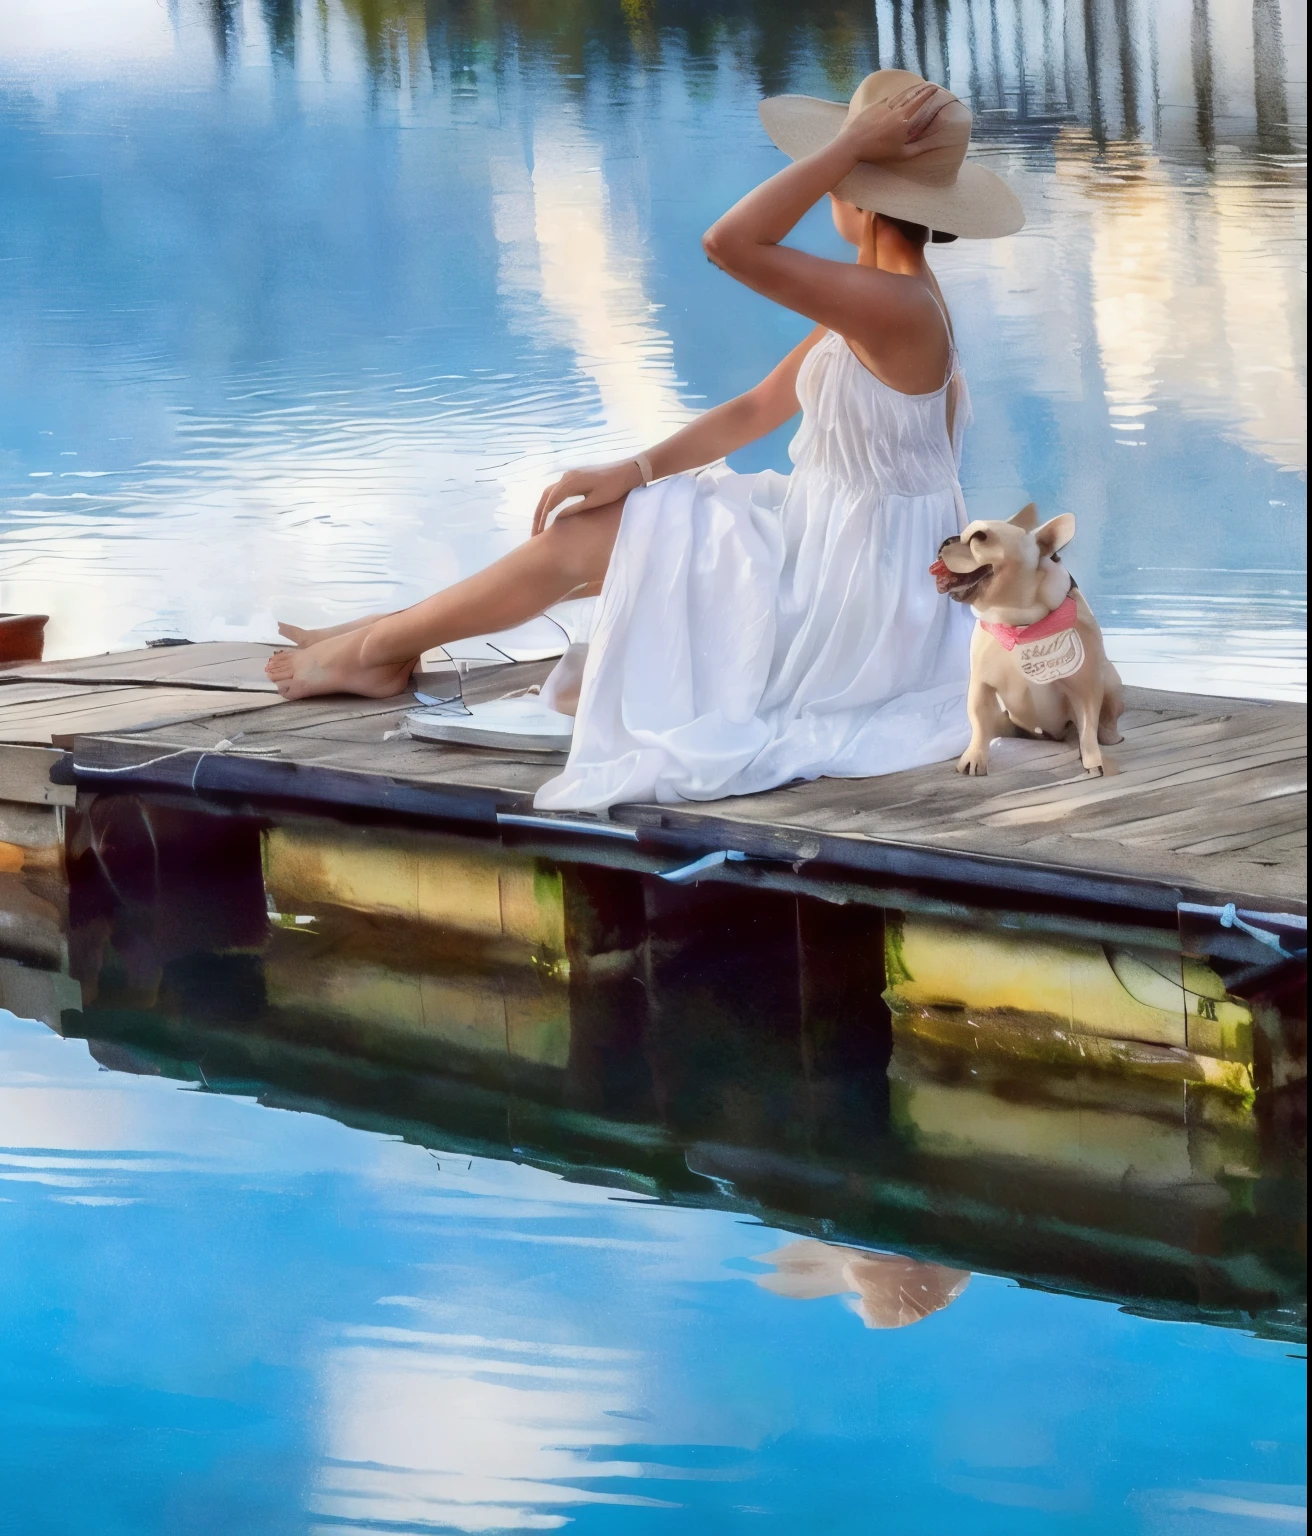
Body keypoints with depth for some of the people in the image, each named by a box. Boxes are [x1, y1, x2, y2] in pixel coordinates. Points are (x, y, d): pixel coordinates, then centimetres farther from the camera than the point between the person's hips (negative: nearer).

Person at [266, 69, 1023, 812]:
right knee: (590, 524, 15)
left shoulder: (896, 306, -27)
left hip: (849, 598, -9)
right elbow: (757, 410, 8)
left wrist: (855, 142, -31)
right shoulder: (874, 302, 6)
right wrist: (635, 470, -2)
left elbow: (731, 243, -34)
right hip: (828, 545, 9)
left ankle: (378, 647, 16)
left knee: (583, 539, -1)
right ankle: (399, 632, 25)